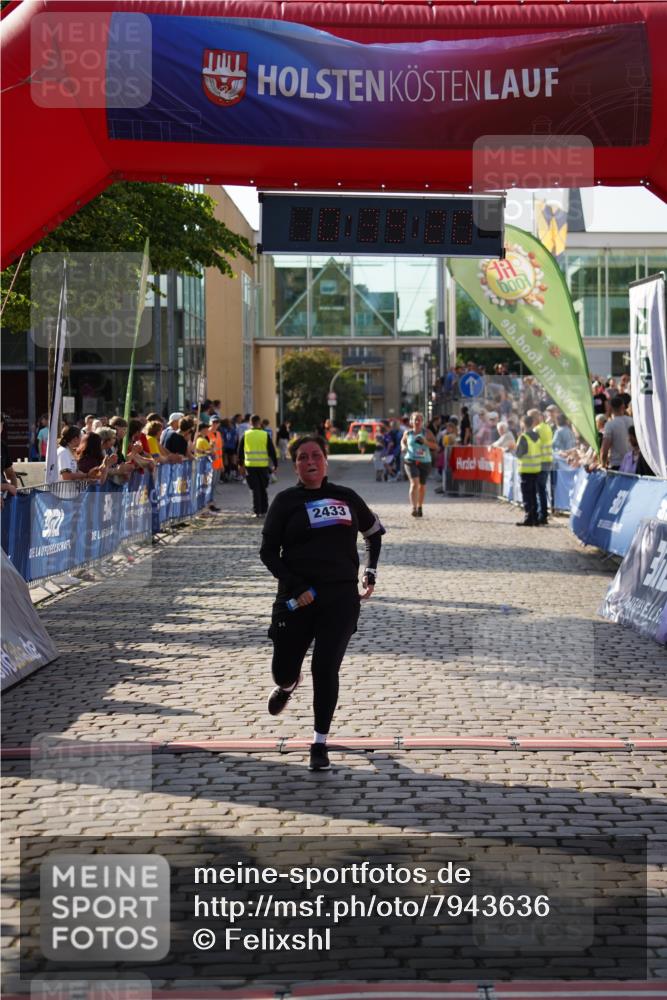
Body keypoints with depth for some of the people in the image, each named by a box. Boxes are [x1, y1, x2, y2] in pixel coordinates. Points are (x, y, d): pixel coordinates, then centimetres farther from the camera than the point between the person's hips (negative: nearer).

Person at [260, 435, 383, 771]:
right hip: (298, 599, 0)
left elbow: (375, 532, 25)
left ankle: (320, 744, 7)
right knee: (283, 670, 5)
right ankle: (287, 685, 45)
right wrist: (295, 587, -11)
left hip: (341, 597, 0)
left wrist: (370, 572, 16)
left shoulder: (346, 497, 8)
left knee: (325, 670, -7)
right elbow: (268, 551, 0)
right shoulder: (286, 501, 1)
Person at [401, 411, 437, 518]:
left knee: (422, 485, 13)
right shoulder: (408, 433, 4)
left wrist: (426, 442, -19)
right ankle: (414, 508, -27)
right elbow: (403, 441, 25)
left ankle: (419, 507, 33)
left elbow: (435, 446, -3)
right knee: (414, 483, -19)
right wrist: (403, 446, 4)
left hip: (425, 462, 1)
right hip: (411, 461, -1)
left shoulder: (427, 433, -1)